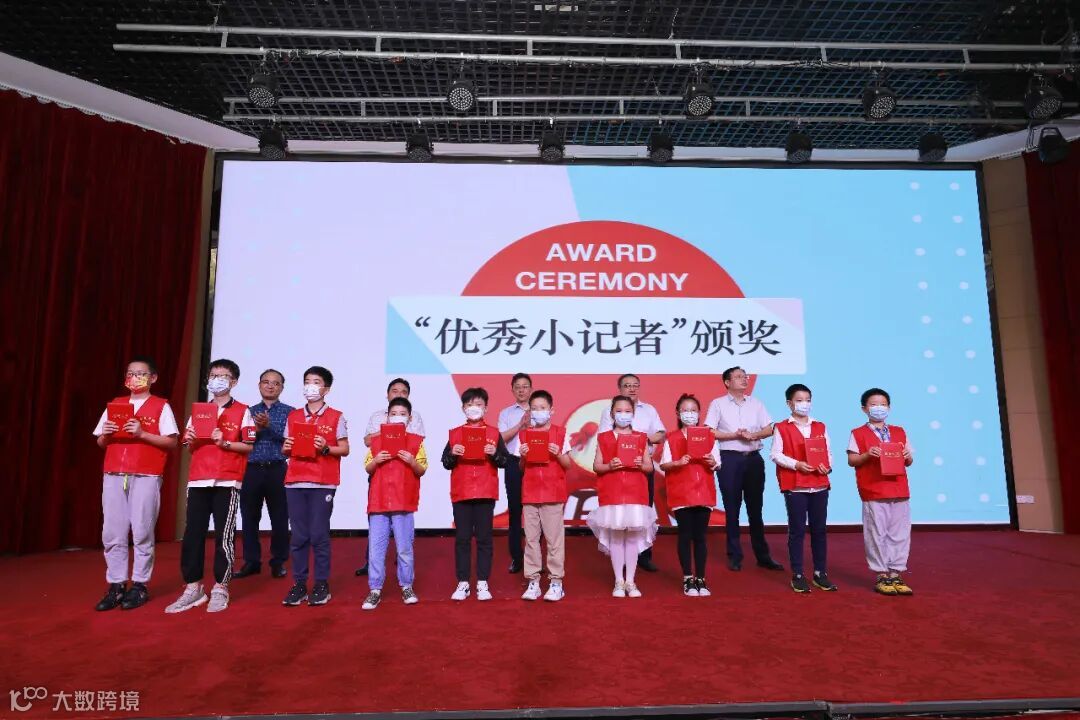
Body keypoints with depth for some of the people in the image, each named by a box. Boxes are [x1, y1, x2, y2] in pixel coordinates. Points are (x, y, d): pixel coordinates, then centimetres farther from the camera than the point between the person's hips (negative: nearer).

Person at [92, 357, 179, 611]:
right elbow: (101, 444, 18)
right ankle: (116, 586, 13)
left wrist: (142, 433, -14)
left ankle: (139, 586, 7)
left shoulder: (161, 406, 4)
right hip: (113, 475, 4)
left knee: (142, 533, -2)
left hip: (146, 476, -4)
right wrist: (105, 435, -3)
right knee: (112, 534, 4)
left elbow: (171, 442, -4)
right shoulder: (114, 405, 17)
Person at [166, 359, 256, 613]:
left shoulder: (242, 411, 3)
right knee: (192, 534, 4)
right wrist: (190, 441, -3)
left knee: (224, 536, -1)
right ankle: (193, 588, 14)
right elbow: (190, 448, 19)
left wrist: (224, 443, -16)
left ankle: (220, 589, 8)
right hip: (198, 480, 4)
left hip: (227, 481, -4)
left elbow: (248, 446, -2)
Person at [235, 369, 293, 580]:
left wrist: (269, 426, -20)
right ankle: (251, 561, 19)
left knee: (279, 518, 3)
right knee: (249, 517, 7)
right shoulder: (249, 411, 11)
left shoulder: (289, 411, 4)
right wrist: (255, 430, -13)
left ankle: (278, 562, 15)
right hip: (252, 469, 2)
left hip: (278, 470, -2)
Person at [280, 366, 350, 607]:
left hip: (323, 483, -3)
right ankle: (299, 585, 13)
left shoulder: (336, 417, 2)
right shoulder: (293, 416, 14)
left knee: (319, 535, -2)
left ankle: (322, 585, 8)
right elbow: (286, 450, 18)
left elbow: (345, 449, 1)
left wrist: (325, 448, -16)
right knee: (298, 536, 5)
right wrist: (286, 448, -4)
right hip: (295, 482, 4)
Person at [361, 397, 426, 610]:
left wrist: (412, 461, -17)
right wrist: (375, 461, -9)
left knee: (404, 548, 5)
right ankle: (375, 590, 13)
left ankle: (407, 587, 19)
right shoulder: (376, 440, 9)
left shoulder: (416, 441, 3)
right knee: (375, 548, 4)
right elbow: (367, 469, 11)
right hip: (378, 501, 2)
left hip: (403, 502, -2)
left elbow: (421, 471, 2)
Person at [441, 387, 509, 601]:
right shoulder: (455, 433, 7)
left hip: (486, 493, -1)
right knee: (462, 538, 4)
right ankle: (463, 583, 11)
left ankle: (483, 583, 10)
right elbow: (446, 464, 7)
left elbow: (504, 462, 3)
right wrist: (452, 454, -13)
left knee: (484, 538, 4)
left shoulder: (494, 433, 5)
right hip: (461, 493, 1)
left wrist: (495, 453, -16)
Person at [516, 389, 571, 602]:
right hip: (530, 493, 3)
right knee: (531, 539, 6)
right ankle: (533, 582, 14)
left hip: (554, 493, -2)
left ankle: (556, 582, 8)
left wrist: (558, 454, -15)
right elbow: (521, 468, 10)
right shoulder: (524, 435, 7)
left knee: (554, 538, 0)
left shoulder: (560, 433, 1)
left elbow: (568, 465, 3)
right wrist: (522, 456, -10)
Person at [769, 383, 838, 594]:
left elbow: (829, 452, 11)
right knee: (797, 531, 1)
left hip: (820, 485, 4)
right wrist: (797, 464, -18)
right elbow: (775, 454, -7)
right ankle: (797, 576, 9)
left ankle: (821, 573, 19)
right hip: (794, 486, -4)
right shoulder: (781, 428, -1)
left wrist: (828, 466, -9)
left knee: (819, 530, 9)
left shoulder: (820, 427, 12)